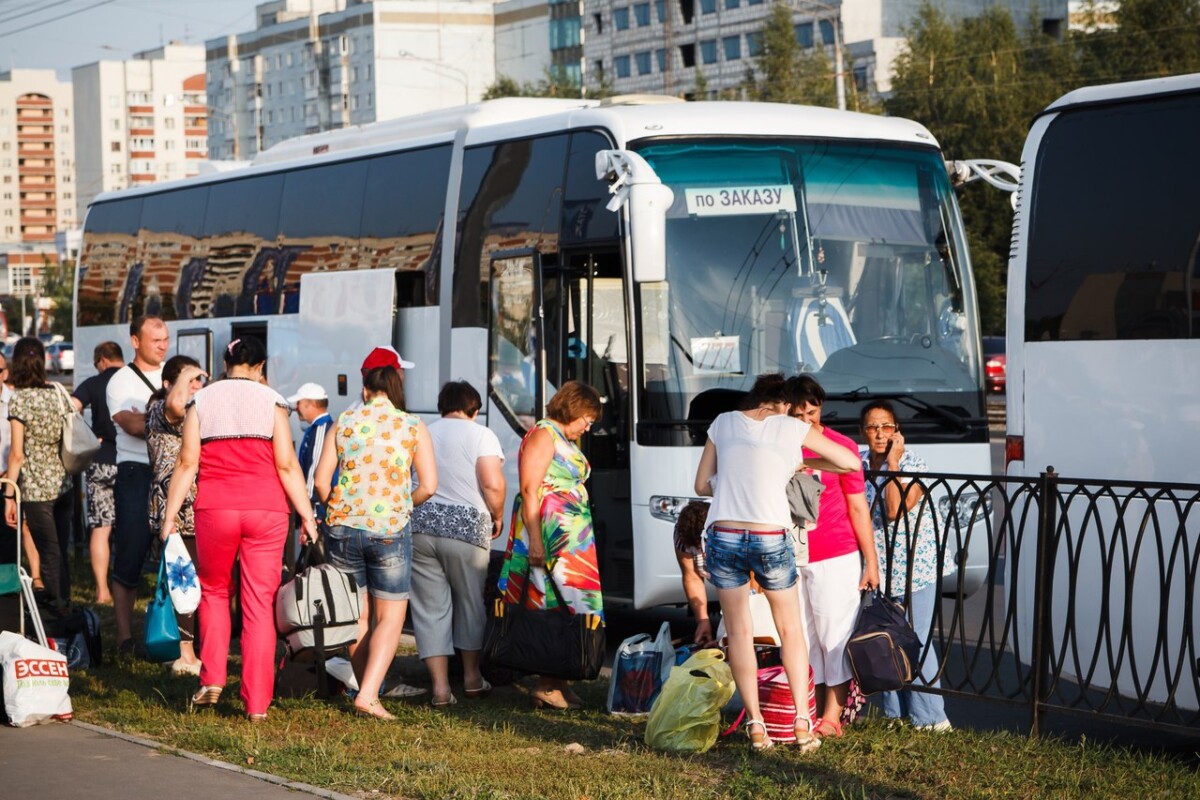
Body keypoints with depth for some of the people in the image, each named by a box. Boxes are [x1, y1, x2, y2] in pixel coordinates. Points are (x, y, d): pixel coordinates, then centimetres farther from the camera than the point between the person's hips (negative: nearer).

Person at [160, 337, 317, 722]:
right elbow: (287, 465, -3)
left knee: (213, 591, 21)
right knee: (260, 603, 3)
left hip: (215, 509, 1)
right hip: (267, 510, -1)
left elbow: (187, 464, 2)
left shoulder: (202, 400, 6)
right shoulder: (271, 401, 2)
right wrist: (307, 516, 1)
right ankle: (257, 702, 3)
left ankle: (212, 680, 10)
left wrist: (170, 516, 6)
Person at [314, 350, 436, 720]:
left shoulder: (343, 423, 2)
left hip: (343, 527, 2)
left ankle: (367, 688, 19)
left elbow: (321, 480, -1)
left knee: (357, 615, 14)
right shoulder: (413, 427, -2)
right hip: (390, 531, -2)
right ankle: (369, 694, -12)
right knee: (390, 617, 3)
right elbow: (428, 486, -6)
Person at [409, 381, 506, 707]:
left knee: (430, 607, 5)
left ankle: (440, 685, 0)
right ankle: (472, 677, 24)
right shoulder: (480, 435, -1)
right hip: (466, 527, -2)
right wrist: (497, 517, 5)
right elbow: (493, 484, -12)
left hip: (419, 524, 3)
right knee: (471, 603, 15)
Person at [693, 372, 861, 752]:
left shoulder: (724, 423, 8)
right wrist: (804, 463, 20)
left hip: (724, 536, 1)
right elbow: (851, 462, 9)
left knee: (739, 632, 9)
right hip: (772, 540, -1)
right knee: (791, 629, 15)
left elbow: (702, 485, 12)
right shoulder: (792, 428, 2)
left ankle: (755, 724, 5)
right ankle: (802, 721, 9)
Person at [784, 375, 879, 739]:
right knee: (802, 639, 6)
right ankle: (813, 713, 12)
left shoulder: (841, 446, -2)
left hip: (836, 558, -3)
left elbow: (858, 507, 0)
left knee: (835, 636, -2)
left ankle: (832, 716, 2)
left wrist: (871, 561, -1)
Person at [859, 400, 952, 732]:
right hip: (879, 568, 5)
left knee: (916, 641, -8)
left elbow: (895, 510, -22)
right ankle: (895, 714, 15)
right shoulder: (859, 465, 7)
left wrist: (893, 462, -19)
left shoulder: (912, 463, -9)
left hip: (916, 568, -5)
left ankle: (929, 716, -3)